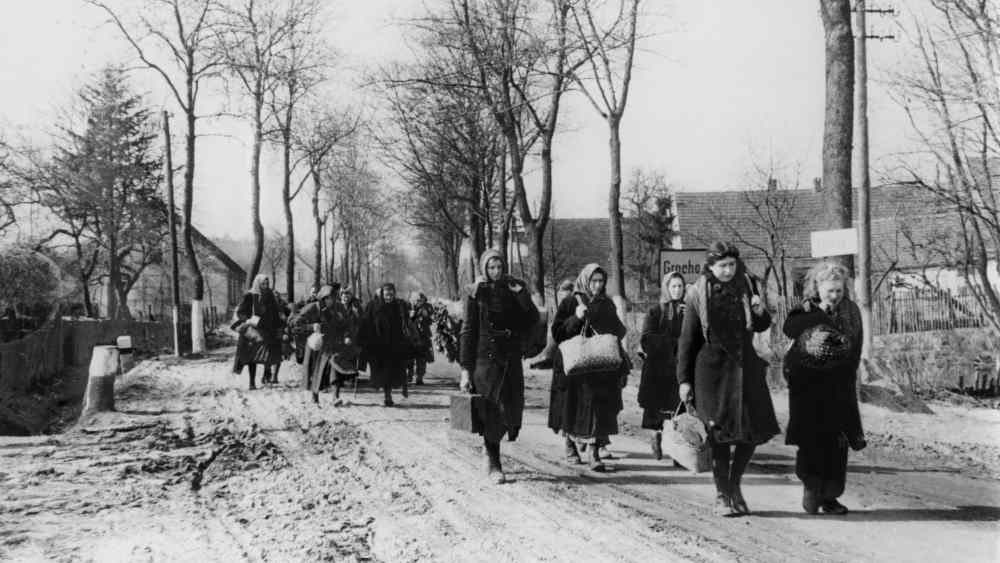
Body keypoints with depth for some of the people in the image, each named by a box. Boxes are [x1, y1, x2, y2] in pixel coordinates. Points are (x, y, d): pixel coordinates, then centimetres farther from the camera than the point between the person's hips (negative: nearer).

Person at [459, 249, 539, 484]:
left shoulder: (514, 290, 8)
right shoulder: (477, 294, -1)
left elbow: (533, 321, 0)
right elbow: (468, 332, -3)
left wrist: (521, 295, -12)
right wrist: (465, 369, -8)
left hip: (511, 358, 3)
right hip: (486, 357, -3)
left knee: (513, 409, 0)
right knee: (492, 410, -5)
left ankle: (490, 445, 29)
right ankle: (493, 464, 5)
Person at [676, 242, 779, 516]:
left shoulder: (746, 287, 6)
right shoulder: (697, 294, -3)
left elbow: (761, 327, 15)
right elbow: (687, 339, -1)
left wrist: (760, 312, -8)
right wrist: (683, 379, -4)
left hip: (745, 367, 4)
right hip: (712, 370, -3)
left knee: (753, 431, 2)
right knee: (719, 433, -2)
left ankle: (735, 485, 24)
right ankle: (722, 495, 11)